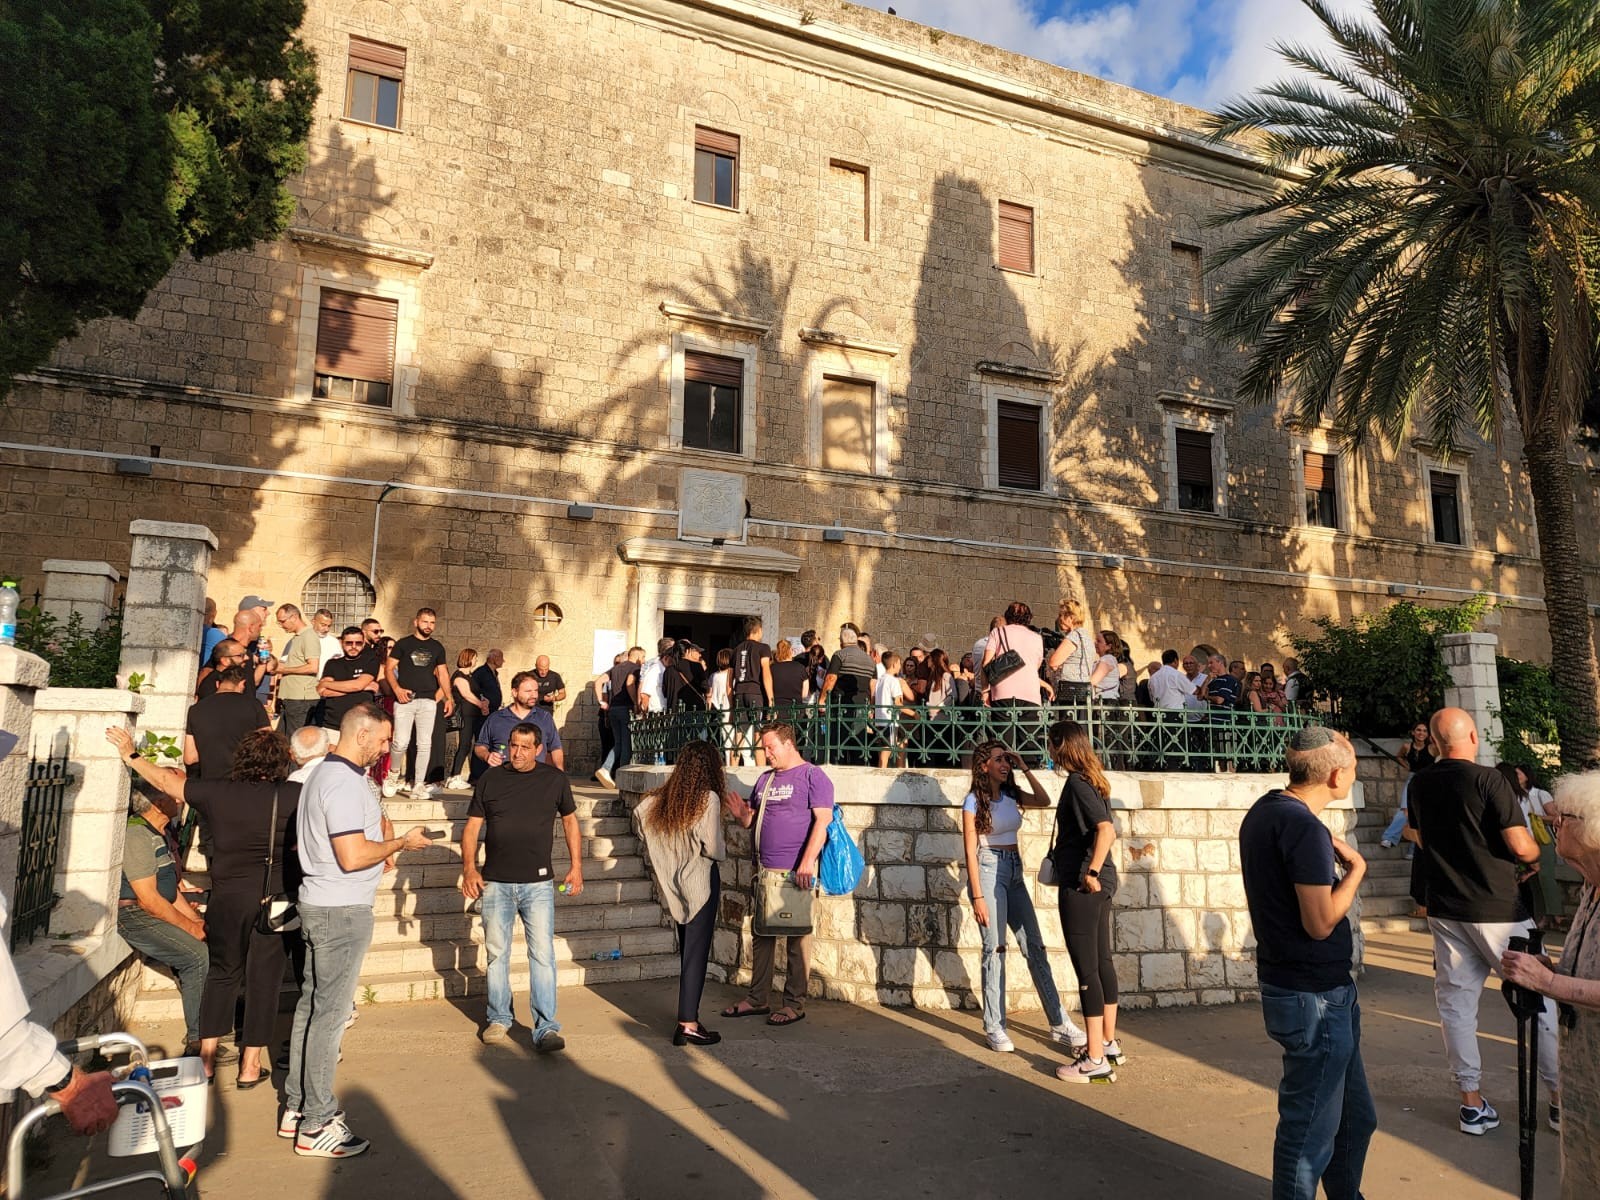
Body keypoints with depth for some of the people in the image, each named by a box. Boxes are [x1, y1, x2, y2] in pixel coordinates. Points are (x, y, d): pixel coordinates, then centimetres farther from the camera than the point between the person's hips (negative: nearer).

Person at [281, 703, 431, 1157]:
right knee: (330, 1013, -3)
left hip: (320, 906, 11)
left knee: (312, 1004, 16)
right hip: (342, 911, -11)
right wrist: (402, 842, -13)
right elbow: (353, 856, -25)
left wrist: (385, 846, 16)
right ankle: (316, 1126, 6)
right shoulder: (344, 783, -21)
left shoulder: (325, 773, 12)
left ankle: (296, 1107, 26)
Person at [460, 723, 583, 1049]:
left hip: (538, 884, -1)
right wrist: (469, 867, -7)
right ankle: (499, 1019, 29)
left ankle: (546, 1028, -3)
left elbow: (570, 821, 11)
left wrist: (576, 867, 6)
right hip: (496, 883, 2)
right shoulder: (490, 778, 3)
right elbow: (472, 827, 5)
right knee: (497, 953, 12)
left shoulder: (555, 779, 1)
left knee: (542, 954, -6)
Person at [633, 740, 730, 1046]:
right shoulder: (708, 798, -15)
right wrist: (724, 849, 4)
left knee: (687, 950, 17)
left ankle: (689, 1016, 24)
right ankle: (687, 1026, 1)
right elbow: (713, 848, -18)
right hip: (700, 883, -6)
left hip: (675, 883, 7)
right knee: (696, 952, -1)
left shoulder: (660, 798, 3)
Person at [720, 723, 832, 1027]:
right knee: (761, 935, 12)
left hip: (797, 872, -7)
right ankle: (758, 999, 23)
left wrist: (807, 861, -22)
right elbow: (752, 820, 21)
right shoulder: (765, 779, 17)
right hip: (764, 871, 7)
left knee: (797, 937, 2)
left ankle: (795, 1003, 12)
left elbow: (823, 819, -14)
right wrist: (741, 814, -2)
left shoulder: (812, 776, -5)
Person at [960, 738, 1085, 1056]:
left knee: (1035, 947, 7)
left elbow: (1044, 801, 12)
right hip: (989, 871, -6)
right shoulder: (974, 801, -9)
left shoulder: (1011, 795, 7)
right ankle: (994, 1027, 7)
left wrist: (1025, 769, 3)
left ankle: (1059, 1023, 13)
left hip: (1015, 872, 6)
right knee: (995, 948, -4)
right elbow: (971, 851, -10)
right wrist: (978, 897, -14)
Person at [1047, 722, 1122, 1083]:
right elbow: (1107, 830, 19)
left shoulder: (1076, 784, -16)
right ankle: (1109, 1043, 30)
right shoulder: (1093, 780, 12)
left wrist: (1091, 871, -25)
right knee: (1102, 961, 18)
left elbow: (1106, 829, -28)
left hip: (1081, 885, -10)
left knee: (1086, 968, -4)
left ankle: (1096, 1060, 2)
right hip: (1102, 883, 10)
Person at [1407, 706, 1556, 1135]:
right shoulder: (1487, 779, -15)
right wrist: (1535, 855, 6)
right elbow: (1520, 846, -16)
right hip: (1498, 909, -4)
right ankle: (1562, 1097, 23)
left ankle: (1472, 1103, 15)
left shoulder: (1419, 785, 3)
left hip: (1445, 910, 5)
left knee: (1456, 1004, 9)